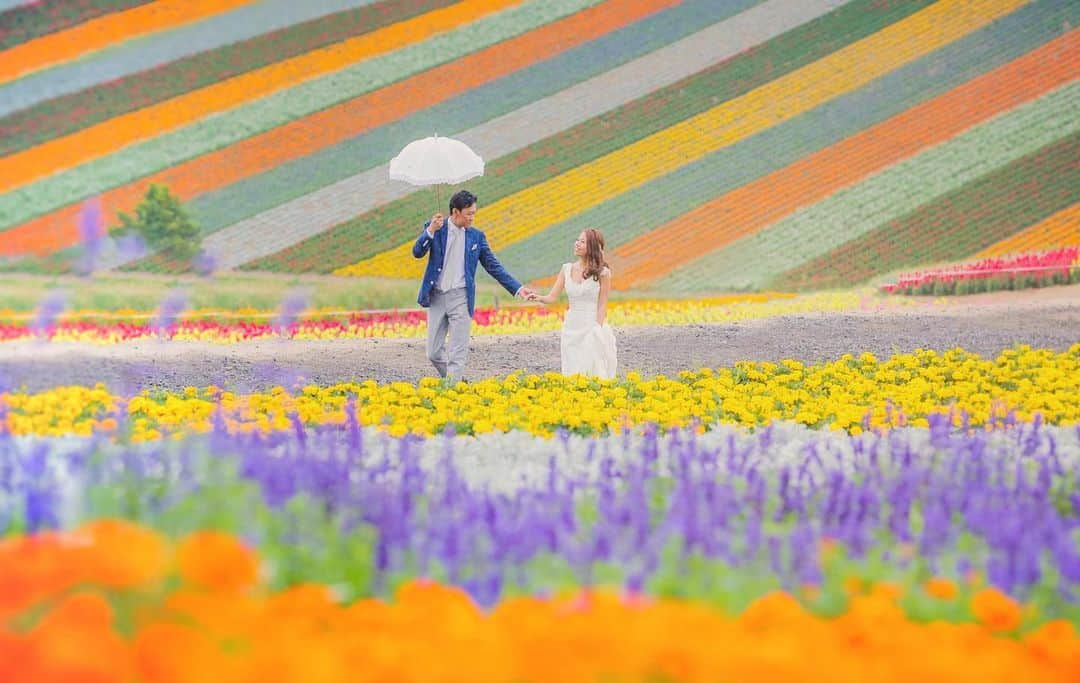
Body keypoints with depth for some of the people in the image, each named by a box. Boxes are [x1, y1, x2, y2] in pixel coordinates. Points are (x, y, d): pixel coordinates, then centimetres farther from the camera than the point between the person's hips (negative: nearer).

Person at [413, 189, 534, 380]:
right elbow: (417, 252, -9)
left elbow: (494, 266, 10)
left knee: (458, 352, -7)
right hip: (436, 297, 1)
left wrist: (518, 289, 4)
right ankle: (455, 380, 24)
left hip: (460, 297, -1)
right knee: (434, 353, 4)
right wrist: (431, 231, -24)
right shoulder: (434, 229, 2)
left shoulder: (476, 236, 6)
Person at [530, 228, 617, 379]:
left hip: (592, 328, -4)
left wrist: (597, 330, -12)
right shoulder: (567, 269, 5)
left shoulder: (601, 273, -6)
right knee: (573, 374, 4)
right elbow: (552, 297, 0)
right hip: (571, 328, 4)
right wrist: (539, 298, -20)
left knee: (592, 373, -6)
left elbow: (602, 305, -5)